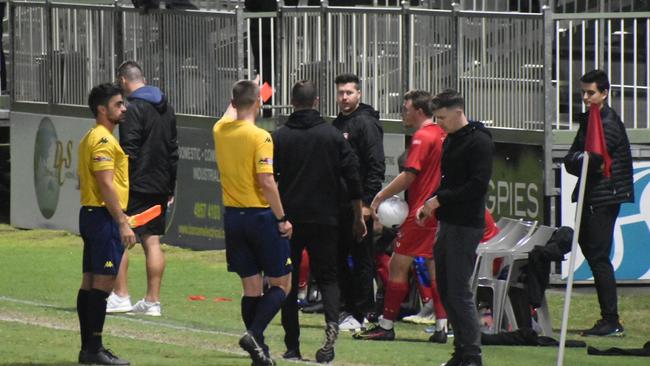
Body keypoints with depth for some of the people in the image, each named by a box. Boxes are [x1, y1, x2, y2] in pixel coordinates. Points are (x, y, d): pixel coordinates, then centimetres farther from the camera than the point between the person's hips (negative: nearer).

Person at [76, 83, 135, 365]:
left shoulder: (91, 139, 18)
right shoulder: (104, 140, -14)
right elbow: (106, 186, -20)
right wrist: (123, 223, -21)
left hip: (90, 215, 11)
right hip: (105, 216, -11)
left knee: (90, 283, 10)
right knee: (103, 282, -9)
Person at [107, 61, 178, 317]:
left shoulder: (134, 109, -11)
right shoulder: (166, 108, 14)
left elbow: (128, 152, -18)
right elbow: (173, 150, 17)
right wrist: (170, 188, 21)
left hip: (136, 186, -7)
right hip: (159, 187, 7)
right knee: (152, 241, 7)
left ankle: (121, 296, -3)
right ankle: (152, 301, 5)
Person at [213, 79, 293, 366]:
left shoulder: (220, 131, 3)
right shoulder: (260, 137, -16)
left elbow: (229, 115, 29)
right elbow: (266, 181, -21)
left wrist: (238, 100, 46)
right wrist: (282, 219, -14)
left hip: (233, 215, 6)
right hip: (260, 214, -6)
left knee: (251, 287, 11)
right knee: (281, 284, 5)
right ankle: (254, 334, -13)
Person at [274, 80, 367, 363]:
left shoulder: (279, 138, -2)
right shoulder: (333, 136, 1)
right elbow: (353, 177, 2)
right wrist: (358, 217, 11)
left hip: (289, 220, -1)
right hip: (325, 220, 1)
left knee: (288, 281, 7)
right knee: (327, 275, 9)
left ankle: (292, 347, 5)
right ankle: (332, 323, -20)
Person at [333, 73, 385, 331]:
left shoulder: (366, 123, -8)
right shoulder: (337, 124, 17)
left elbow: (376, 166, -14)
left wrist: (368, 201, -19)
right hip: (338, 204, 8)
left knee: (361, 259, -4)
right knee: (340, 258, 10)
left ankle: (362, 313, -2)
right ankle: (349, 308, 16)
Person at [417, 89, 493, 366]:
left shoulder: (478, 141, -12)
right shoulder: (449, 140, 16)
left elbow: (478, 185, -20)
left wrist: (440, 199, -16)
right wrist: (429, 205, 8)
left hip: (466, 226, -10)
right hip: (447, 223, 10)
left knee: (459, 291, -10)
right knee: (445, 289, 11)